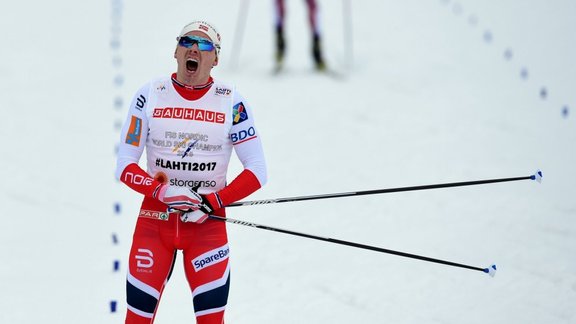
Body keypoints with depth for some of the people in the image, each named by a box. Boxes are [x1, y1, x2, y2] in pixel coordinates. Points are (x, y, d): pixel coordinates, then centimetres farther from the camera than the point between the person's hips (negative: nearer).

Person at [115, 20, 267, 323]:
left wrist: (213, 203, -15)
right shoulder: (150, 95, -1)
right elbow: (124, 166, -2)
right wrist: (163, 191, -18)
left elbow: (257, 171, -3)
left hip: (208, 223, -1)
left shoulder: (231, 102, -3)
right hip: (154, 218, 1)